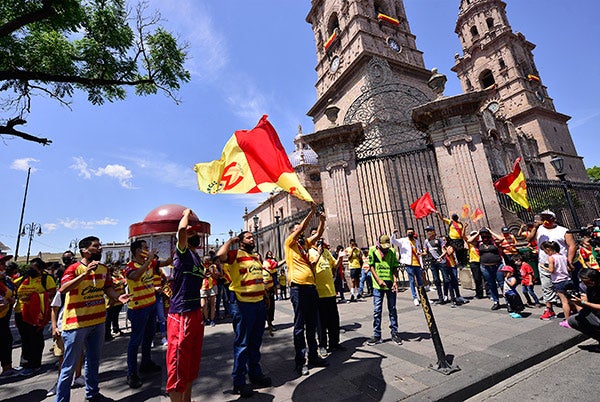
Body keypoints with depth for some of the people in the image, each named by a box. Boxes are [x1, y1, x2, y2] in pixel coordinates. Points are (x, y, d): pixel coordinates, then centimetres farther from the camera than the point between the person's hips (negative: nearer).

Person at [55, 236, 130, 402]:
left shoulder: (103, 268, 5)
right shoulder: (74, 268, -13)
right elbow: (62, 289, -27)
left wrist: (118, 296, -8)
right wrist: (86, 273, -36)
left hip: (98, 321, 6)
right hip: (76, 324, -6)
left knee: (93, 361, 19)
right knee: (69, 366, 6)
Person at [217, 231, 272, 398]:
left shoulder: (256, 256, 15)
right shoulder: (235, 254, -10)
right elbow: (220, 255, -31)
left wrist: (265, 295, 20)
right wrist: (230, 240, -16)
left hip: (259, 303, 8)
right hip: (243, 304, -8)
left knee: (256, 342, 20)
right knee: (242, 343, 5)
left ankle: (255, 373, 37)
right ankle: (238, 382, 20)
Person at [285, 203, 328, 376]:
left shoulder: (305, 243, 18)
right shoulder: (290, 242, 0)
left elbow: (318, 234, 12)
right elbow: (302, 228, -12)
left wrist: (322, 220, -1)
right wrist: (312, 211, -13)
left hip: (311, 286, 7)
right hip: (298, 287, -7)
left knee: (312, 324, 15)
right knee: (300, 325, 1)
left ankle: (313, 356, 28)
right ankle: (300, 361, 12)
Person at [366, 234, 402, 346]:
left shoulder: (392, 251, 1)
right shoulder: (373, 250, -4)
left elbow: (395, 267, 3)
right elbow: (371, 266, -3)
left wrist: (395, 281, -10)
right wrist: (379, 280, -13)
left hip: (390, 284, 2)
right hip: (378, 285, -1)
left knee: (392, 309, 12)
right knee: (377, 310, 3)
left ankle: (395, 333, 26)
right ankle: (377, 335, 15)